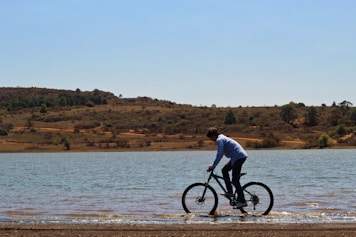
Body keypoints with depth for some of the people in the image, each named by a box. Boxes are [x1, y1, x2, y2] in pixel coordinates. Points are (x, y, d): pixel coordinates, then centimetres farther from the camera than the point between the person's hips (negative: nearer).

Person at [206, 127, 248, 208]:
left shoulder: (220, 140, -10)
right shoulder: (222, 138, 22)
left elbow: (220, 154, -20)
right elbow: (220, 154, 27)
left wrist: (213, 166, -17)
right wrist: (213, 165, 25)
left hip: (239, 157, -10)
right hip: (241, 156, 10)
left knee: (235, 180, -8)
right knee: (224, 170, 18)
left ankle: (242, 201, -8)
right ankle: (230, 192, 16)